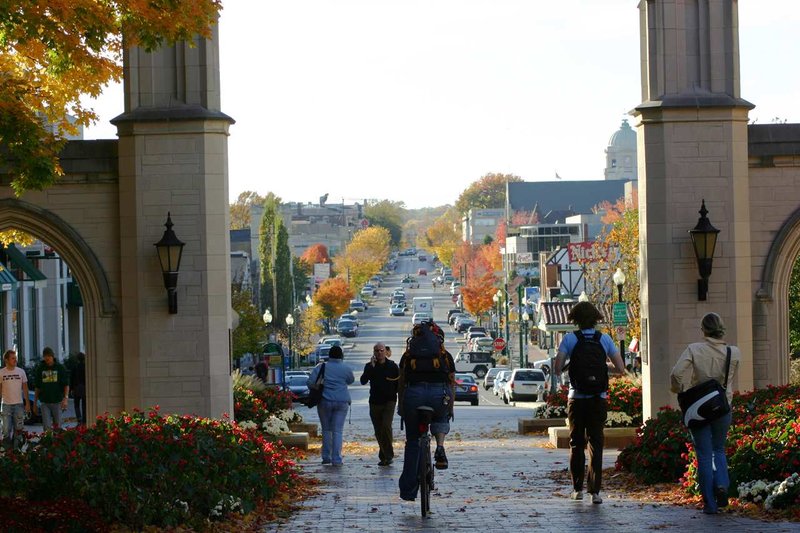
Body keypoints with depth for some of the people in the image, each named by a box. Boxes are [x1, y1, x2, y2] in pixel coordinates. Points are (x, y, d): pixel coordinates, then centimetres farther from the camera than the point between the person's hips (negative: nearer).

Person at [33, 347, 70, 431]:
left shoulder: (60, 367, 1)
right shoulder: (40, 368, 6)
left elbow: (66, 385, 0)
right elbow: (37, 387, 13)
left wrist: (65, 398, -14)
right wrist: (35, 402, 11)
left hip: (57, 402, -1)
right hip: (45, 402, 1)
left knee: (58, 426, 5)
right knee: (47, 427, -6)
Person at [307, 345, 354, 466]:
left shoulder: (321, 367, -2)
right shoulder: (345, 369, -1)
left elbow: (310, 382, -6)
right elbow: (351, 380, 17)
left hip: (324, 401, 0)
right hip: (342, 401, 0)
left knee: (326, 429, 13)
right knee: (337, 430, 2)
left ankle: (326, 457, 14)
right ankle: (336, 459, -5)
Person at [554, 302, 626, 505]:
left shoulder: (569, 339, -4)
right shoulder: (605, 339, 0)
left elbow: (558, 370, -8)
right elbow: (621, 369, 0)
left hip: (577, 399, -1)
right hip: (599, 399, 1)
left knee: (576, 444, 12)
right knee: (596, 444, 2)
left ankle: (577, 488, 15)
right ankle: (595, 491, -6)